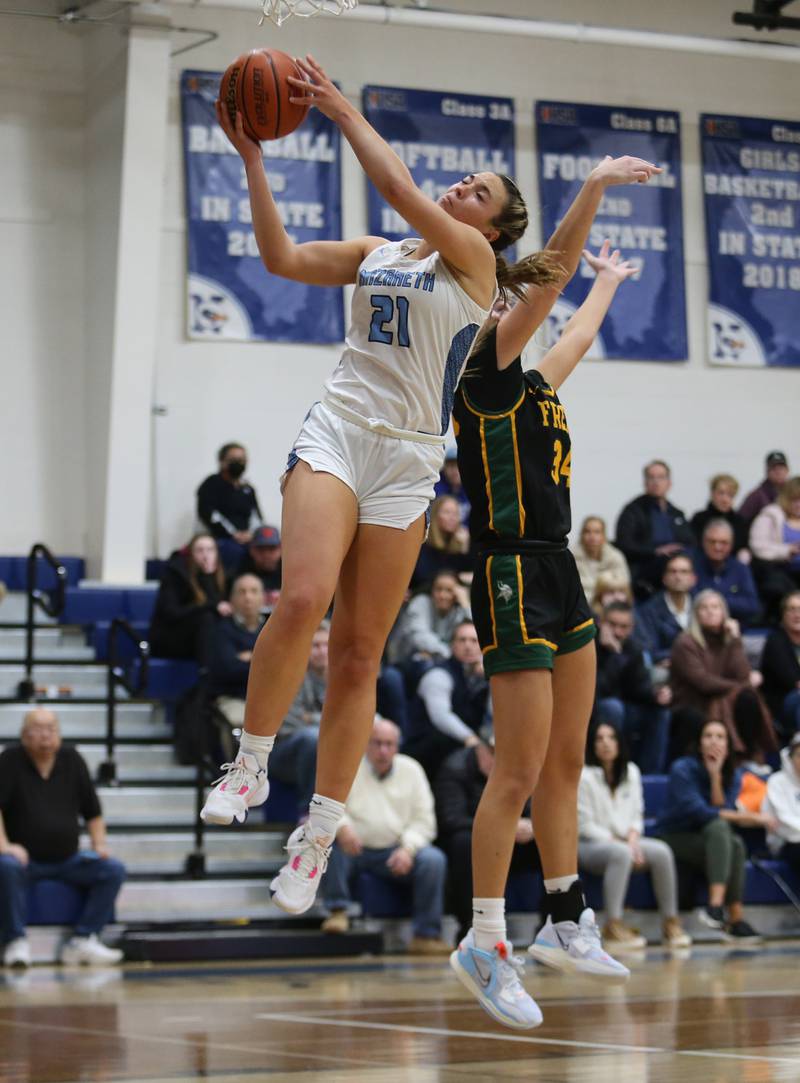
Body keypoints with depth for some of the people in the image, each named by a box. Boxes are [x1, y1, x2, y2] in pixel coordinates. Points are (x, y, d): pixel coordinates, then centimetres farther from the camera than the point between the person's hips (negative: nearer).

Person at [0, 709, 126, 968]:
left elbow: (92, 811, 14)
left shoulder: (72, 760, 8)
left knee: (114, 869, -16)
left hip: (67, 859, 4)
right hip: (26, 858, -4)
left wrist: (99, 844, 2)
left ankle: (82, 940, -17)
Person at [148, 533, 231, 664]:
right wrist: (213, 606, -25)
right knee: (206, 618, -31)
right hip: (165, 640, -5)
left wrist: (209, 576, -23)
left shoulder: (218, 574, 2)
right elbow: (171, 614, -21)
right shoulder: (175, 571, -11)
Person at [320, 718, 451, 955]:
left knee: (433, 860, -24)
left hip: (395, 852, 2)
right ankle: (338, 911, -23)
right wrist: (342, 826, -30)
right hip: (352, 850, -2)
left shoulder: (411, 770, 11)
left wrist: (407, 849, -12)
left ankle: (426, 936, -18)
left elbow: (423, 820, 7)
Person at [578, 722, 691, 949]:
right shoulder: (584, 777, -9)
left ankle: (670, 922, -16)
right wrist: (621, 844, -17)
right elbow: (585, 826, -12)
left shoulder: (631, 772, 11)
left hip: (623, 840, 6)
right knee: (621, 854, -38)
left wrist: (633, 840, -9)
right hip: (590, 845, -6)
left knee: (662, 851, -21)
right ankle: (613, 926, -41)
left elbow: (636, 815, 12)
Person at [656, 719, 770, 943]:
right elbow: (698, 811, -23)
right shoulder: (683, 769, -12)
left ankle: (723, 909, -39)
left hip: (711, 840, 5)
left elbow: (723, 810, -12)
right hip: (675, 838, -5)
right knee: (719, 827, -33)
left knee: (735, 844, -29)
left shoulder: (733, 775, 3)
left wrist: (716, 776, -20)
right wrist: (747, 818, -23)